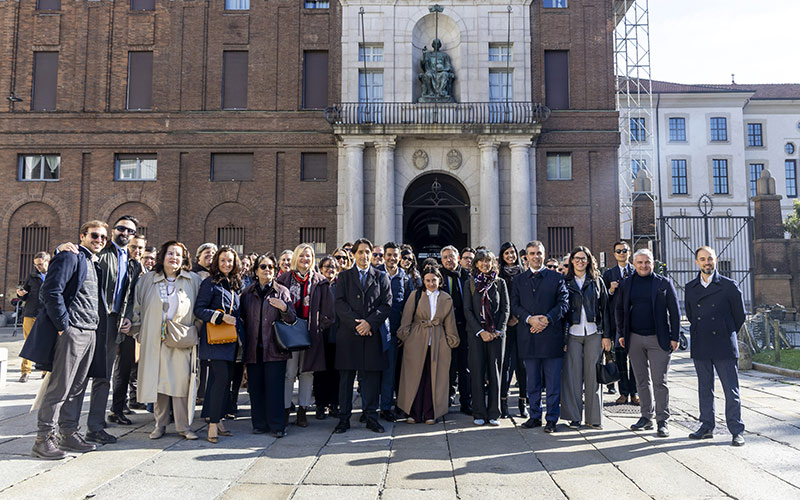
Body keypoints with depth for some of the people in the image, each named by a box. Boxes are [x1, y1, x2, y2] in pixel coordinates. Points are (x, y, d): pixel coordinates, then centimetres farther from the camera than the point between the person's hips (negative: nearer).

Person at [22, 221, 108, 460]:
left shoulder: (96, 264, 21)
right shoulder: (70, 257, -5)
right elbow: (50, 291, -15)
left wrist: (96, 326, 14)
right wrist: (63, 324, -15)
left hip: (90, 332, 8)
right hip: (71, 331, -8)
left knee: (77, 387, 12)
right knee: (59, 387, -4)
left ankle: (69, 433, 21)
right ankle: (44, 438, 5)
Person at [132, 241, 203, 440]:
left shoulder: (193, 281, 5)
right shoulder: (148, 280, 9)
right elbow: (137, 307, 12)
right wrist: (139, 332, 6)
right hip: (154, 340, 1)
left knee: (181, 381, -4)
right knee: (157, 381, 4)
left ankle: (183, 426, 5)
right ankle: (160, 424, 17)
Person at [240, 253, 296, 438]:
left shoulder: (282, 291, 5)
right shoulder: (247, 293, 12)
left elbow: (292, 319, 1)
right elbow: (243, 320, 15)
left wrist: (284, 307, -18)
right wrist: (243, 346, 6)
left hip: (274, 348, -3)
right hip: (253, 349, 3)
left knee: (275, 388, -3)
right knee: (255, 387, 6)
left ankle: (277, 426, 6)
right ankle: (259, 424, 18)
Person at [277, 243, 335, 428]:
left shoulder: (320, 281, 8)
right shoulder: (284, 279, 7)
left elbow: (327, 308, 7)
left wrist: (321, 324, -2)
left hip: (311, 331, 1)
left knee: (307, 371, 5)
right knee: (289, 372, -3)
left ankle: (302, 410, 13)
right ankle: (285, 410, 6)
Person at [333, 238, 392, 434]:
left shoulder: (381, 277, 11)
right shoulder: (344, 276, 10)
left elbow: (387, 304, 2)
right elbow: (340, 304, 0)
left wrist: (369, 322, -12)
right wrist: (356, 323, -13)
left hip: (372, 334, 1)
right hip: (348, 334, 0)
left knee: (372, 376, 4)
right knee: (346, 377, 4)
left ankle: (371, 417, 14)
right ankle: (344, 418, 12)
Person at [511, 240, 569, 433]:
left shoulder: (557, 278, 7)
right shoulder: (519, 280, 12)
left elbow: (564, 303, -1)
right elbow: (515, 305, 4)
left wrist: (547, 319, -14)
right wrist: (529, 319, -13)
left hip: (551, 335, -2)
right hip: (528, 337, 2)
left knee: (553, 381, 2)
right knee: (532, 381, 10)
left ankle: (552, 419, 11)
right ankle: (535, 416, 21)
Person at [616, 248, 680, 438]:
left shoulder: (664, 283, 1)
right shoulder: (626, 284, 8)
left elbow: (674, 311, 1)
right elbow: (619, 310, 15)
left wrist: (674, 337, -4)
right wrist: (621, 334, 10)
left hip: (658, 339, -3)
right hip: (634, 339, 3)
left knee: (659, 381, -2)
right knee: (642, 380, 10)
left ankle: (662, 421, 6)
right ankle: (646, 417, 21)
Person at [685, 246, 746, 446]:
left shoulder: (729, 286, -2)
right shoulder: (690, 287, 8)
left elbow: (740, 315, 6)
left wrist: (726, 335, 13)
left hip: (724, 347, -3)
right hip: (700, 347, 3)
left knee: (731, 390, 0)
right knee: (704, 390, 10)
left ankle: (737, 431, 9)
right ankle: (706, 427, 20)